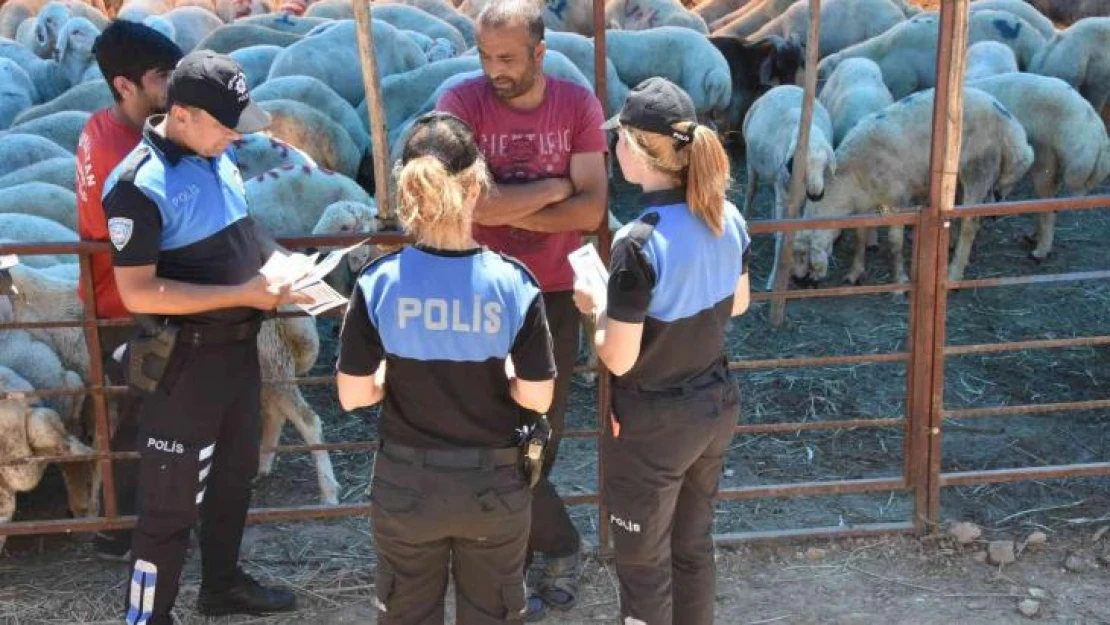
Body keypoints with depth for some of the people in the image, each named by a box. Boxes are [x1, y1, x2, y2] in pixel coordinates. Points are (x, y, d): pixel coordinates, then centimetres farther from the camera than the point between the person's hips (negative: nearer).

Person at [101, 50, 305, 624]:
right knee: (171, 502, 3)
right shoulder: (139, 185, -22)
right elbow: (138, 293, -24)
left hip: (238, 347, 8)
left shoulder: (218, 156, 2)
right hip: (185, 362, -8)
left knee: (233, 478, 23)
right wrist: (243, 294, -24)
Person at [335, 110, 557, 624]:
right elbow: (537, 397, -12)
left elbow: (353, 395, -11)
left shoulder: (378, 282, -16)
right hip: (493, 484, 0)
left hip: (405, 483, 0)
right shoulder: (514, 282, -16)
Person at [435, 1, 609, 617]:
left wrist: (508, 211, -18)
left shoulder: (577, 104, -5)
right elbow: (473, 202, -23)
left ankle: (509, 556, 30)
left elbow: (591, 209, -12)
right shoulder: (461, 102, -11)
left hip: (556, 296, 1)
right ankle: (559, 546, 27)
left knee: (541, 436, 11)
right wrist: (552, 187, -14)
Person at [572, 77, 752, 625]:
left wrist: (597, 307, -4)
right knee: (694, 546, 24)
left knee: (643, 564, 12)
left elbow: (619, 358, -21)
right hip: (716, 407, 7)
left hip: (653, 427, -7)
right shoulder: (727, 219, -6)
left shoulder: (639, 243, -28)